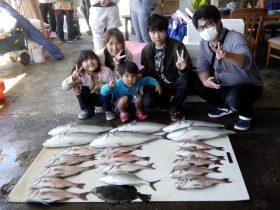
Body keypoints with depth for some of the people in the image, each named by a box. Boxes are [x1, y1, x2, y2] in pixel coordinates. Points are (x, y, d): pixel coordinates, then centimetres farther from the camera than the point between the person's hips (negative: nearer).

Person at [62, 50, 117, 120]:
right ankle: (87, 110, 3)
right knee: (81, 89, -24)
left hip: (104, 97, -2)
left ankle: (108, 111, -3)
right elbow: (64, 87, -25)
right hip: (90, 98, 2)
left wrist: (101, 86, -33)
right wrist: (73, 77, -46)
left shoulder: (106, 71, -26)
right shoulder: (81, 74, -21)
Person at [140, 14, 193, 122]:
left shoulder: (177, 45, -17)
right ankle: (166, 99, 11)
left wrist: (183, 68, -47)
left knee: (184, 81, -35)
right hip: (156, 84, 2)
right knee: (148, 102, -26)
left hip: (173, 82, -1)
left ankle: (174, 108, -5)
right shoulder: (146, 49, -5)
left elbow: (188, 70, -23)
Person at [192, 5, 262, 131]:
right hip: (223, 85, 7)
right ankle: (226, 107, 13)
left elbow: (247, 61, -45)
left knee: (232, 98, -36)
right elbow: (202, 67, -3)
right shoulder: (204, 43, -5)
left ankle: (246, 113, 1)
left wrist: (228, 55, -66)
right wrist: (205, 81, -25)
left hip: (248, 86, -7)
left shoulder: (235, 38, -27)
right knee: (196, 84, -8)